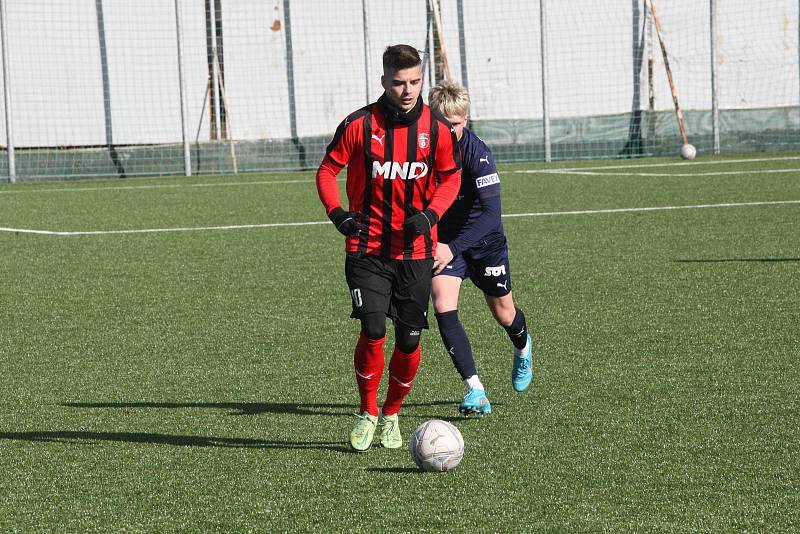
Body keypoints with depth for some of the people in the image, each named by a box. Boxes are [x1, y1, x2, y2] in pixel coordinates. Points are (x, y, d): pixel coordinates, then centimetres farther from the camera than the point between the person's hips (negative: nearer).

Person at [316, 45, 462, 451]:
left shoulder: (437, 129, -2)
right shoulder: (359, 125, -7)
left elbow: (451, 178, 9)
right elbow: (327, 170, 2)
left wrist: (430, 214, -10)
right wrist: (337, 213, -15)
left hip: (416, 251, 2)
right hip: (367, 249, -2)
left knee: (409, 341, 3)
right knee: (373, 332, -15)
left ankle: (391, 415, 25)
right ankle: (367, 414, 6)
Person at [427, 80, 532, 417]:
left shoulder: (477, 153, -27)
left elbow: (491, 212, -31)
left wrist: (454, 248, -37)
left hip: (483, 238, -2)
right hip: (443, 239, 2)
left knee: (504, 314, 12)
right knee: (443, 307, -19)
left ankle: (522, 348, 50)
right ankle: (475, 391, -17)